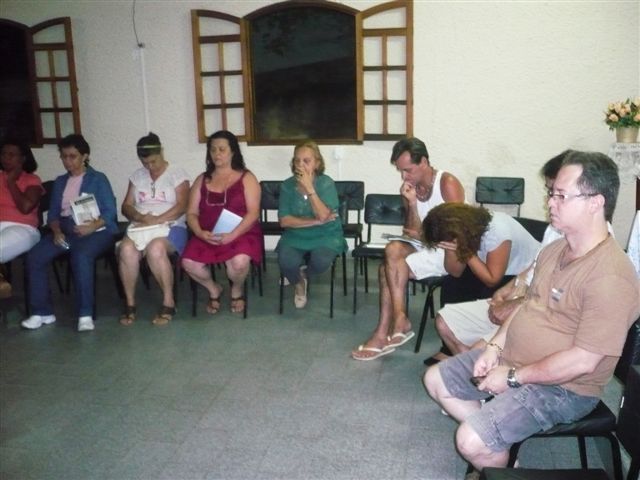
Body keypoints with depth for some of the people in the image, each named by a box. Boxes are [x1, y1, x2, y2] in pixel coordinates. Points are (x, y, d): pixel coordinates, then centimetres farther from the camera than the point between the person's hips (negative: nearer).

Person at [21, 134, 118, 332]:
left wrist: (93, 227, -22)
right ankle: (42, 312, -12)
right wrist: (57, 231, -6)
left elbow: (110, 211, -4)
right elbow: (53, 213, 15)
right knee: (34, 256, -21)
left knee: (81, 256, -37)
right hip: (65, 230, 5)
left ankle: (85, 314, -31)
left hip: (95, 230, -5)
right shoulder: (60, 182, 23)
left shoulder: (98, 179, 7)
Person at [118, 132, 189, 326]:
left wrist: (157, 220, -19)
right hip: (140, 227, 4)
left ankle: (168, 302, -22)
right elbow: (126, 206, 13)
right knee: (126, 249, -31)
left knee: (155, 249, -38)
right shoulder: (137, 175, 18)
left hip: (170, 227, -3)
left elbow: (181, 206, -7)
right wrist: (140, 217, -9)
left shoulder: (177, 173, 4)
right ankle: (130, 303, -17)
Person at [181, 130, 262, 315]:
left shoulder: (246, 178, 2)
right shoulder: (202, 180, 13)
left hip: (241, 233, -3)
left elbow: (253, 213, -7)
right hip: (207, 235, 3)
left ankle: (237, 290, 4)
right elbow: (191, 213, 9)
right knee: (188, 262, -25)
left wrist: (232, 235, -21)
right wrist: (199, 232, -13)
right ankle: (213, 289, 8)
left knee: (239, 262, -35)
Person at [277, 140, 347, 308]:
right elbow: (284, 221, -10)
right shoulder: (287, 185, -4)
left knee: (321, 262, -31)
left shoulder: (326, 183, -11)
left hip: (325, 236, -1)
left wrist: (309, 188, -26)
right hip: (295, 236, 2)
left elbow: (323, 216, -23)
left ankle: (301, 274, 7)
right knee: (287, 262, -28)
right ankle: (299, 282, 10)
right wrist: (315, 221, -18)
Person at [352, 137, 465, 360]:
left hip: (448, 251, -6)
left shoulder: (448, 184, -13)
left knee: (391, 264, -22)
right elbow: (412, 231, 0)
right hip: (425, 246, 6)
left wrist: (422, 235, -7)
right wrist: (412, 203, -15)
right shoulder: (410, 188, 5)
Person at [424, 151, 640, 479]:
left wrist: (513, 377, -20)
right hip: (511, 358, 9)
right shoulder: (554, 250, 3)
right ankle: (495, 449, 18)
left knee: (471, 442, -22)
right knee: (435, 379, 12)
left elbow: (582, 361, -28)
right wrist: (495, 346, -1)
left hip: (562, 387, -9)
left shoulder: (610, 276, -27)